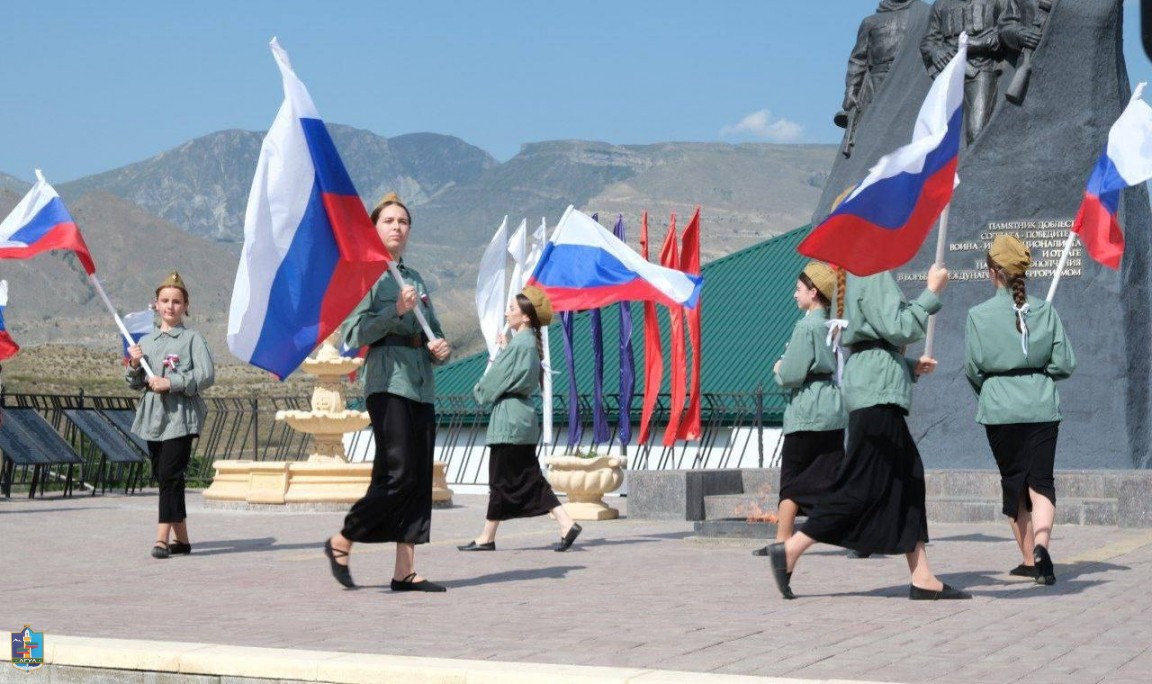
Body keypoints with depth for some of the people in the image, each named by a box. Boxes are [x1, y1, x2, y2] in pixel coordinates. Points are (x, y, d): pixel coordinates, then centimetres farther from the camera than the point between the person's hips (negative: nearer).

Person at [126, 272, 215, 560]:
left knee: (170, 474, -13)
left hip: (181, 415, -6)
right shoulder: (145, 342, 14)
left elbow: (206, 375, -11)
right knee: (162, 476, 9)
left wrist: (171, 383, -16)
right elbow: (135, 384, 16)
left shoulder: (192, 339, -1)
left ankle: (162, 538, -15)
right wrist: (134, 365, -4)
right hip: (153, 416, 6)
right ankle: (181, 538, 18)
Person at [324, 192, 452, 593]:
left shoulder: (416, 279, 19)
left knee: (419, 480, 2)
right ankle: (341, 543, 6)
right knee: (399, 474, -12)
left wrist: (440, 349, 4)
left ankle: (405, 571, 3)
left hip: (421, 386, 7)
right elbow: (354, 334, -10)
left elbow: (433, 333, 26)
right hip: (388, 382, -7)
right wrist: (395, 310, -18)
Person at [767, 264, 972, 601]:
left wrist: (911, 366, 15)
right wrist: (932, 292, -8)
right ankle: (790, 550, -4)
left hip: (876, 389, 10)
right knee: (864, 485, -8)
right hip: (877, 391, -10)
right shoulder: (874, 273, -10)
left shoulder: (861, 274, 20)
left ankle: (922, 579, 8)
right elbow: (899, 329, -17)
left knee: (908, 479, 8)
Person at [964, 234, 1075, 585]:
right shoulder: (1045, 310, 0)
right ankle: (1041, 545, -24)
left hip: (1000, 411, -1)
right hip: (1042, 407, 1)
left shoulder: (979, 315, -6)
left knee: (1014, 483, 12)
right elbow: (1065, 363, 0)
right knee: (1041, 481, 0)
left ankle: (1029, 559, 18)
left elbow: (972, 368, -5)